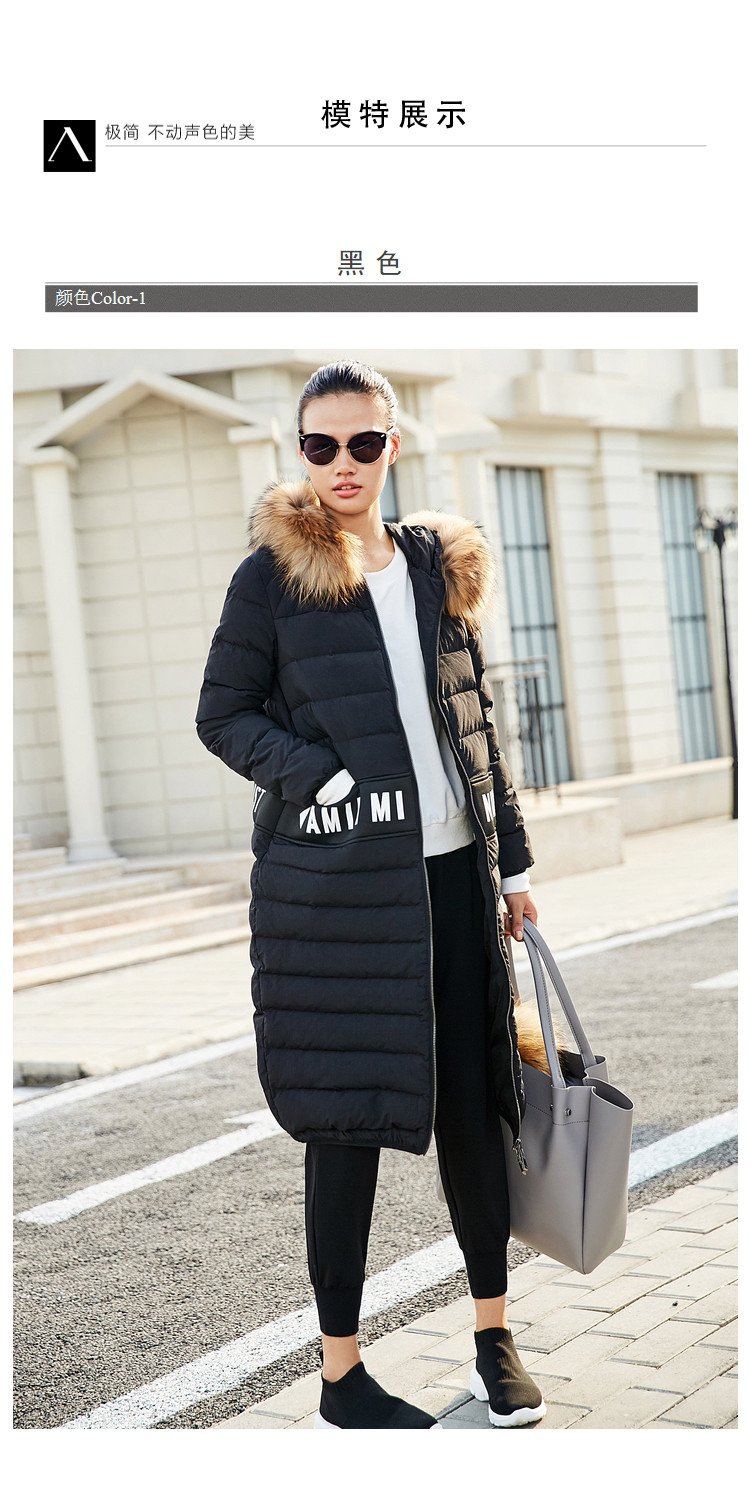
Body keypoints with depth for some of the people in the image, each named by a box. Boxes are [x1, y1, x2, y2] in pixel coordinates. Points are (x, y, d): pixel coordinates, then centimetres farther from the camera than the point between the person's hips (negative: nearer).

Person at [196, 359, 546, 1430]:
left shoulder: (442, 564, 12)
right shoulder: (275, 572, -1)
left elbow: (476, 723, 15)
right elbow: (223, 715, 0)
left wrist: (512, 864, 14)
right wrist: (323, 780, -15)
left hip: (450, 870, 5)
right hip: (334, 880, -4)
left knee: (473, 1101, 9)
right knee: (351, 1119, 1)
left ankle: (493, 1335, 26)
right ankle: (340, 1377, 13)